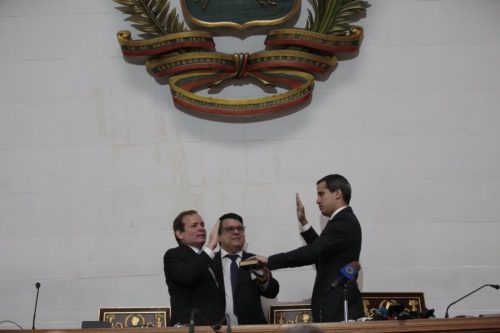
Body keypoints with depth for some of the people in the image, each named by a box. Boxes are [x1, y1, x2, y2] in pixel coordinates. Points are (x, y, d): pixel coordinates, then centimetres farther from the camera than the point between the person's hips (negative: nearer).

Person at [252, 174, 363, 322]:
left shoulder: (344, 222, -14)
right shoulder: (345, 220, 17)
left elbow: (312, 253, -22)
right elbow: (319, 251, 24)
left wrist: (269, 261, -17)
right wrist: (304, 223, 19)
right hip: (336, 306, 9)